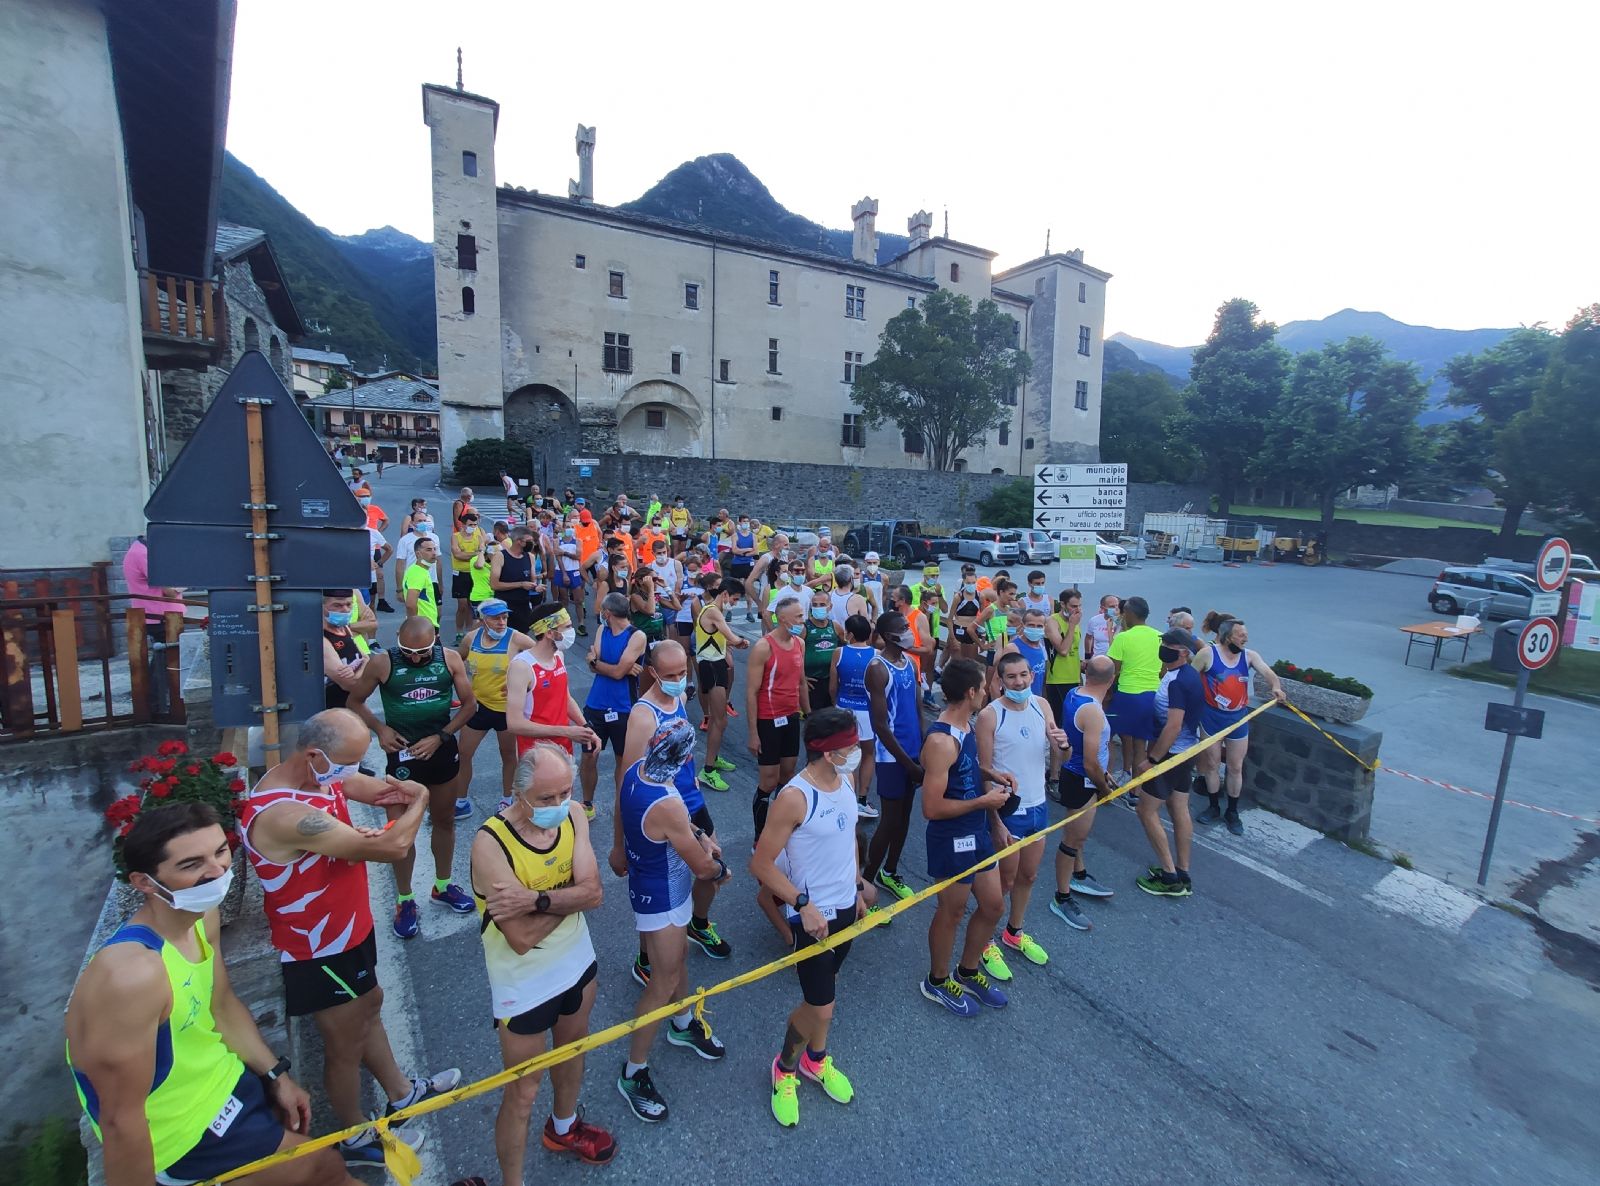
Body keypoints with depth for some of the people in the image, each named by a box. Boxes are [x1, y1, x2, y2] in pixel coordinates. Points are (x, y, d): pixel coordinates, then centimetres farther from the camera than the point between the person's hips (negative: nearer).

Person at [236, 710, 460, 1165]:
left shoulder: (320, 772, -10)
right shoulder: (285, 815, -38)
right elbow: (394, 847, -39)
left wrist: (399, 791, -23)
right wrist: (419, 800, -21)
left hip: (346, 927, 9)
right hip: (321, 950, -9)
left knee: (368, 1005, 28)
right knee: (346, 1044, 15)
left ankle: (401, 1092, 52)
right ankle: (356, 1140, 41)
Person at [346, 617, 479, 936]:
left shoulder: (450, 659, -9)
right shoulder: (381, 663, -13)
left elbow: (469, 703, -3)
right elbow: (355, 701, 1)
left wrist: (440, 736, -13)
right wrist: (380, 729, -15)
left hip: (444, 751, 2)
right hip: (403, 755, -2)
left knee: (444, 821, 16)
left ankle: (442, 886, 36)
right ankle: (404, 900, 27)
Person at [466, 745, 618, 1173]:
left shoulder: (572, 816, -14)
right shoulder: (491, 843, -30)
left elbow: (593, 893, -21)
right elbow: (522, 937, -30)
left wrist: (537, 899, -34)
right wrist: (568, 895, -19)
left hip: (576, 959, 6)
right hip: (525, 982, -6)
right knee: (523, 1093, 11)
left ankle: (563, 1127, 57)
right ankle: (511, 1180, 38)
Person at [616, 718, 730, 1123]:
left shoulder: (635, 770, -14)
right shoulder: (666, 807, -39)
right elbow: (704, 867, -23)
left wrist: (699, 834, -1)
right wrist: (721, 870, -2)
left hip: (649, 883, 9)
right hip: (660, 901, -9)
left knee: (679, 956, 28)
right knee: (663, 984, 10)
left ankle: (684, 1024, 52)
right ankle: (633, 1074, 29)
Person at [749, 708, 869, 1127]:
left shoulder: (846, 780, -5)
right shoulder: (793, 798, -29)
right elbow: (761, 864, -22)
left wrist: (858, 888, 15)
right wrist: (803, 905, -24)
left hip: (846, 906, 7)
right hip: (813, 914, -7)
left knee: (826, 987, 24)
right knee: (820, 1007, 4)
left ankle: (816, 1061, 49)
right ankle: (784, 1068, 33)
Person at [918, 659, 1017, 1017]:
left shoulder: (966, 725, 0)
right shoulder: (941, 741, -29)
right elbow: (932, 807, -29)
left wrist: (991, 774, 1)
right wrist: (984, 801, -22)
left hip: (978, 832, 9)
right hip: (952, 840, -9)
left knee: (993, 906, 21)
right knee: (951, 913, 12)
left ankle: (968, 972, 44)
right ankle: (937, 981, 38)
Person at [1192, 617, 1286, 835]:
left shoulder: (1250, 655, -4)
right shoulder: (1208, 654, -12)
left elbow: (1268, 672, -17)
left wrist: (1276, 687, -38)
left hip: (1238, 719, 2)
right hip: (1212, 717, -2)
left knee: (1236, 767, 10)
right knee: (1212, 763, 11)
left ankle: (1232, 812, 26)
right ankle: (1214, 808, 28)